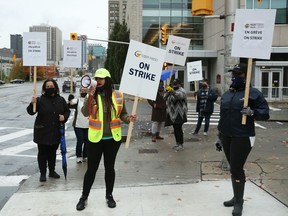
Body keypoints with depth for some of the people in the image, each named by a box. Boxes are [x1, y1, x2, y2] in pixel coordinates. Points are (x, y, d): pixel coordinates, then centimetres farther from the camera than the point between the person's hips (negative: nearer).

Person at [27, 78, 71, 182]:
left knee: (53, 152, 16)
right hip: (42, 132, -3)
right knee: (42, 153, 4)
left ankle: (52, 171, 29)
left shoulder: (61, 100, 4)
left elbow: (67, 110, 15)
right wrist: (33, 103, -34)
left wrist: (64, 117, -6)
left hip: (56, 132, 4)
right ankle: (42, 173, 14)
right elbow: (31, 112, -15)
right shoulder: (40, 100, -8)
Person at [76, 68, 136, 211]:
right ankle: (84, 197, 24)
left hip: (113, 139, 1)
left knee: (109, 167, 14)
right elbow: (85, 113, -20)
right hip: (95, 138, -1)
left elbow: (122, 114, 8)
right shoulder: (91, 96, -5)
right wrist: (90, 96, -32)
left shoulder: (118, 96, -1)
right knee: (91, 168, 7)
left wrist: (129, 118, -14)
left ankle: (109, 196, 31)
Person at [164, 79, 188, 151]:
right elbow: (165, 98, 12)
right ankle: (177, 143, 20)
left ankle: (181, 145, -5)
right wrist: (167, 92, -8)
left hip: (179, 114, -8)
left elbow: (180, 95, -30)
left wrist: (172, 91, -49)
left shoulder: (181, 90, -6)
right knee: (175, 129, 11)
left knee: (178, 128, -10)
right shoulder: (172, 90, 20)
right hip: (173, 113, 8)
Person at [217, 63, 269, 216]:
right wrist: (220, 135, 19)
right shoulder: (226, 94, 14)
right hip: (226, 137, 6)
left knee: (236, 169, -5)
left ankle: (238, 202, 8)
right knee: (234, 168, 14)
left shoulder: (253, 93, -6)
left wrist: (252, 112, -27)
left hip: (242, 138, -6)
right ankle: (237, 197, 26)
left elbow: (265, 113, -7)